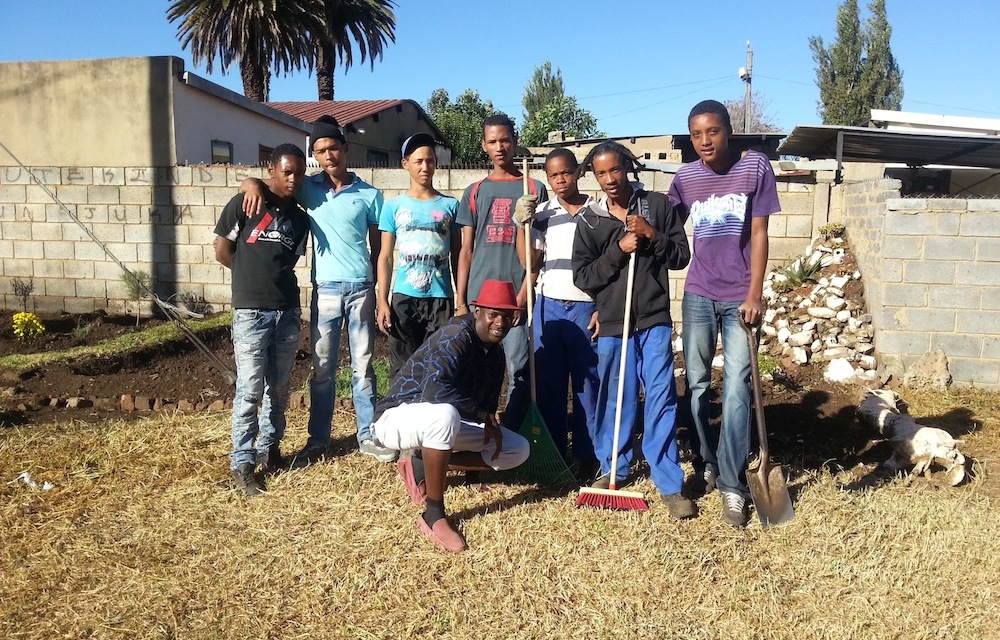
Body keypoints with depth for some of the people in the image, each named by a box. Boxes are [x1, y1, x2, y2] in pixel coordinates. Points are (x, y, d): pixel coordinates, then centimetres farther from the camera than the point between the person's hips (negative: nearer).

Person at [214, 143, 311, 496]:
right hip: (251, 311, -5)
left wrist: (272, 278, 7)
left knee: (280, 387, 12)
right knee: (250, 389, -3)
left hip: (287, 311, 5)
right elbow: (222, 251, 0)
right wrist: (254, 277, 8)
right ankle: (242, 463, 6)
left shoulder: (299, 218, 11)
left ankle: (269, 447, 28)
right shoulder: (245, 204, -3)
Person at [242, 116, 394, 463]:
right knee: (322, 369, 8)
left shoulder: (369, 194, 2)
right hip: (325, 290, 1)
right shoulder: (308, 187, 4)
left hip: (361, 288, -1)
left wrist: (373, 285, 4)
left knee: (362, 367, 8)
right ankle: (318, 437, 20)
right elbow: (250, 183, 7)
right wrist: (254, 185, -16)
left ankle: (368, 436, 18)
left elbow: (378, 246, 7)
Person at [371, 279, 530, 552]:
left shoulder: (495, 352, 4)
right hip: (398, 418, -8)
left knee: (518, 450, 0)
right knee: (444, 414, -43)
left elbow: (488, 404, 7)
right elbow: (434, 391, -36)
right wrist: (483, 416, -27)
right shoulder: (456, 336, -23)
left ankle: (421, 466, 1)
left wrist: (490, 424, -16)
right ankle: (433, 515, -28)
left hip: (441, 420, 8)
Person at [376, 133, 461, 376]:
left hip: (441, 298, 0)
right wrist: (382, 301, -3)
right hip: (403, 298, 0)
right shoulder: (393, 206, 5)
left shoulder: (450, 205, 6)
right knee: (402, 370, 5)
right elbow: (385, 257, 4)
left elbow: (457, 256, 9)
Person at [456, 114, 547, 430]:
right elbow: (466, 250, 11)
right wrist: (460, 301, 3)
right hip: (478, 297, 2)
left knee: (519, 372, -2)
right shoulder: (474, 192, 12)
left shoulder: (534, 189, 6)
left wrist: (524, 293, -9)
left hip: (518, 295, -2)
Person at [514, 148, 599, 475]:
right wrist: (521, 224, -5)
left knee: (588, 384, 3)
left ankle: (587, 456, 14)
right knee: (548, 383, 6)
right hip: (548, 307, 2)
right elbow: (530, 262, 4)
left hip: (586, 308, -2)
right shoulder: (541, 214, 8)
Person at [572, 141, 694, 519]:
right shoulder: (589, 221, 4)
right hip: (612, 323, 2)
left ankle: (669, 484, 4)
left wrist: (653, 235, -13)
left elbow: (682, 257, 3)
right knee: (614, 399, 12)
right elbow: (582, 277, -2)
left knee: (661, 399, -3)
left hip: (654, 321, -1)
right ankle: (613, 469, 29)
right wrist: (618, 249, -12)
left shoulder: (658, 205, 2)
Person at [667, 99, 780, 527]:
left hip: (739, 297, -3)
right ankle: (707, 463, 28)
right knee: (696, 385, 9)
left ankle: (732, 487, 0)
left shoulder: (756, 167, -4)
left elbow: (759, 233, -5)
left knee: (736, 390, -7)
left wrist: (754, 294, -10)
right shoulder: (685, 178, 3)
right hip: (698, 295, 3)